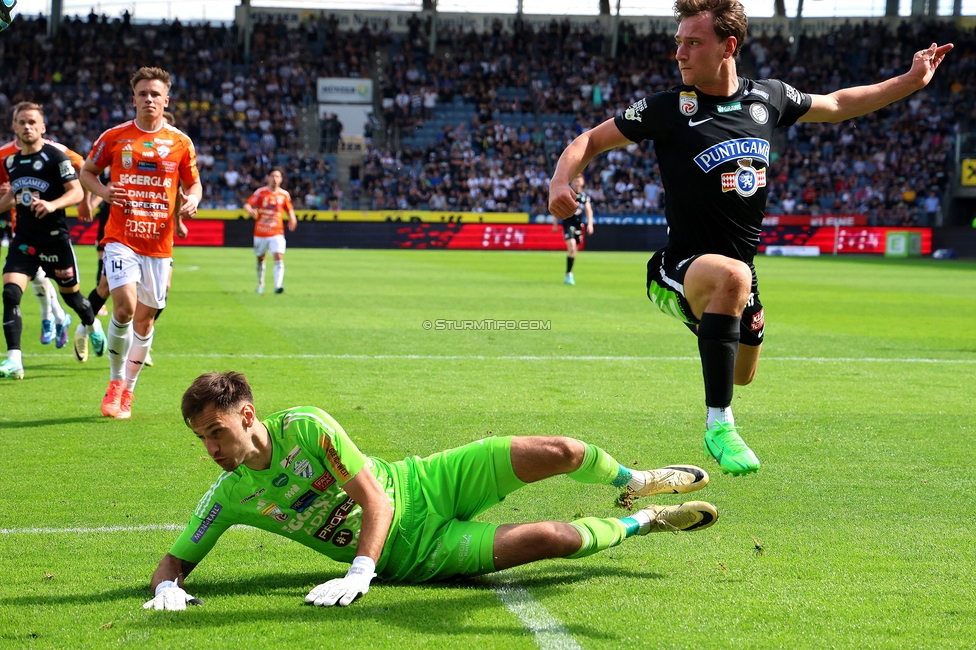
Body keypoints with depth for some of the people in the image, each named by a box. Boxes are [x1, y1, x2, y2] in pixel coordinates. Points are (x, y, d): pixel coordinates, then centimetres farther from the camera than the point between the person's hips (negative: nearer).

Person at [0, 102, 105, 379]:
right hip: (24, 239, 4)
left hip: (55, 238, -4)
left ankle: (92, 327, 46)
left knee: (71, 294, 12)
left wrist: (52, 205, -30)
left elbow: (77, 192, -15)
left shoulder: (55, 156, -9)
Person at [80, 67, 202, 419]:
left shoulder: (180, 142, 4)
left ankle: (127, 391, 23)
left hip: (159, 243, 2)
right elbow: (87, 171, 12)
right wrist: (102, 190, -9)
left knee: (145, 317, 7)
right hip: (121, 238, -2)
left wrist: (192, 199, -8)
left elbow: (193, 182, 15)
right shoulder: (114, 137, 1)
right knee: (125, 305, -20)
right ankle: (115, 381, 0)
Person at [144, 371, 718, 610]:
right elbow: (174, 559, -4)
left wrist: (359, 573, -36)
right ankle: (644, 522, 11)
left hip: (423, 486, 0)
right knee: (548, 539, -20)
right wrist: (167, 587, -31)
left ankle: (636, 482, 27)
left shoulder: (305, 427, -19)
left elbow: (373, 497, -20)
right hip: (412, 554, 0)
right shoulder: (228, 497, -12)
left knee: (559, 452, -11)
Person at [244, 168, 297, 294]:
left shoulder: (284, 194, 2)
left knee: (279, 257, -18)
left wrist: (292, 218, -3)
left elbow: (289, 208, 18)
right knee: (260, 258, 13)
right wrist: (250, 211, -31)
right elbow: (247, 205, -8)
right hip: (260, 232, 0)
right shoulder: (260, 192, -4)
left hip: (277, 233, 0)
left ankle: (278, 286, -25)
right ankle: (260, 283, 35)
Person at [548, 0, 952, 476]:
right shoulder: (669, 109, -12)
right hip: (678, 269, -5)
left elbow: (837, 104, 18)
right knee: (732, 276, -41)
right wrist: (561, 182, -26)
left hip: (739, 268, 5)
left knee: (741, 375, 24)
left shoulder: (768, 98, 0)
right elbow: (591, 141, -6)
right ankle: (718, 424, -33)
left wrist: (911, 81, 18)